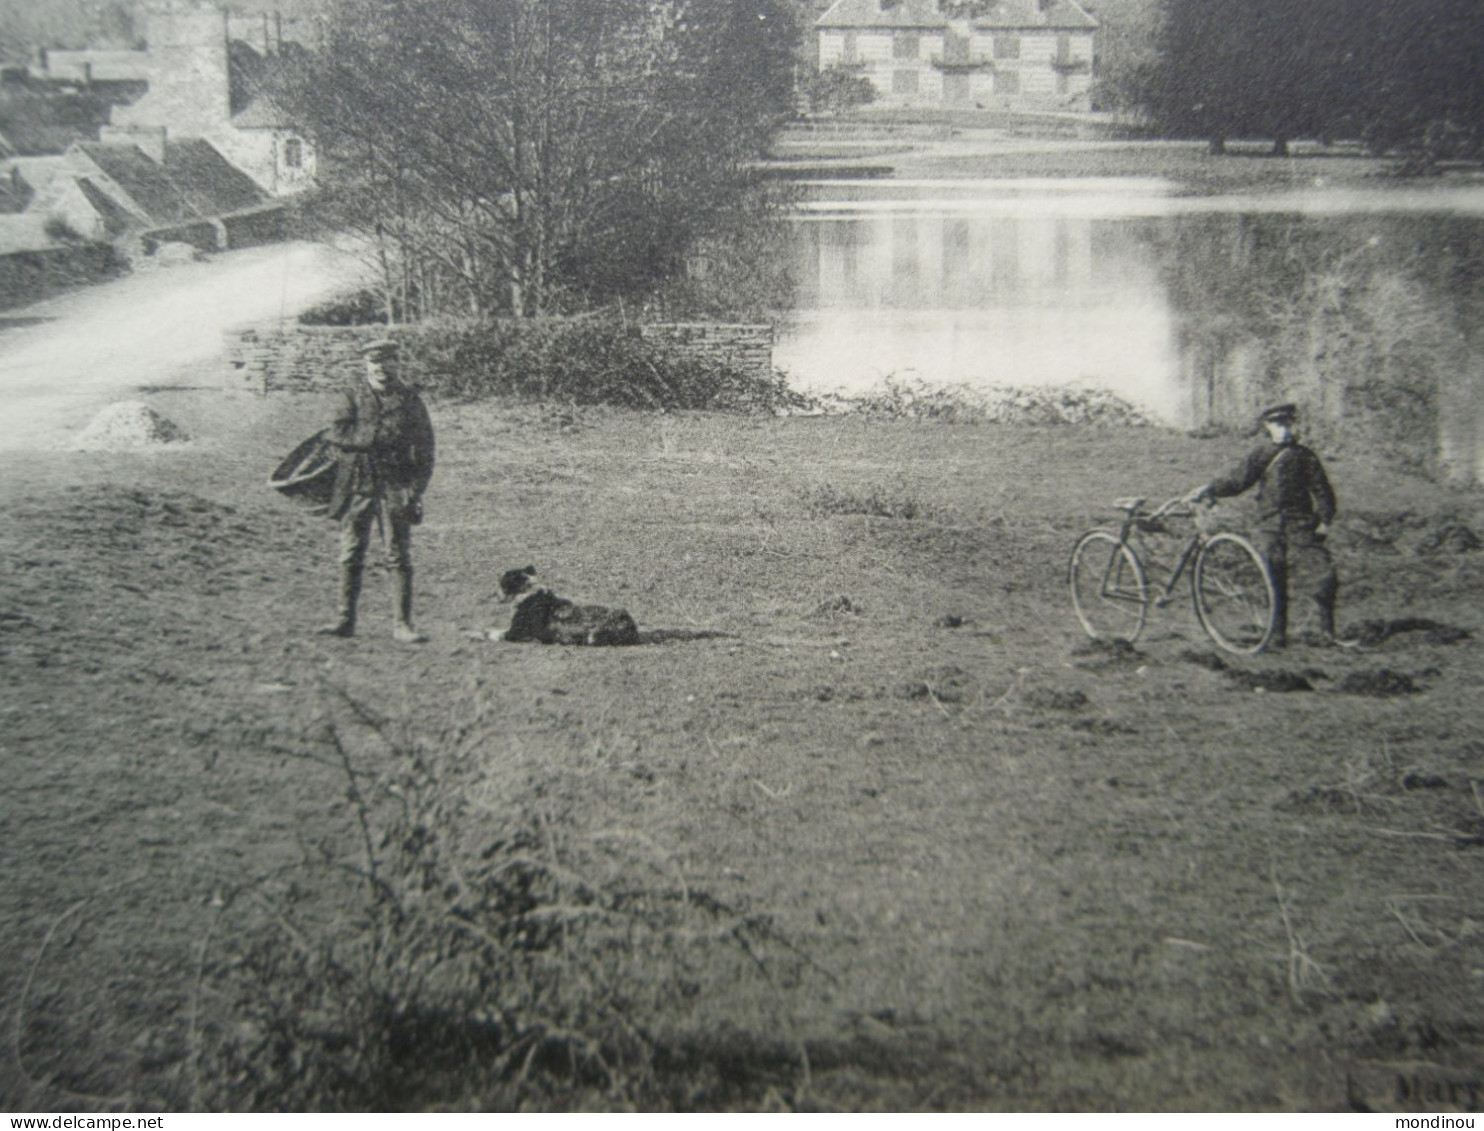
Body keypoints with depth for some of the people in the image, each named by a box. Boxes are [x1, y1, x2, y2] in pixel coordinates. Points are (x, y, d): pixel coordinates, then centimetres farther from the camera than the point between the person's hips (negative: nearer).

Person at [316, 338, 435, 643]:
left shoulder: (410, 402, 8)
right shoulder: (352, 397, 9)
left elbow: (424, 452, 6)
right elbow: (336, 435, -4)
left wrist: (414, 490, -5)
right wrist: (380, 438, -11)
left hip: (395, 488, -1)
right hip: (356, 487, 1)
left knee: (400, 556, -3)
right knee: (351, 554, 4)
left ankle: (403, 624, 0)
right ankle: (345, 620, 11)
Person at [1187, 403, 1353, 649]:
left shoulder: (1304, 456, 7)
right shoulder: (1260, 455, 8)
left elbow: (1321, 489, 7)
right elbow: (1237, 481, 3)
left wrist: (1325, 520, -3)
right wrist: (1208, 490, -10)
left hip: (1301, 524, 0)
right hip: (1270, 525, 0)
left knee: (1322, 577, -8)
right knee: (1275, 581, 1)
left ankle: (1324, 631, 2)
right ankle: (1277, 634, 11)